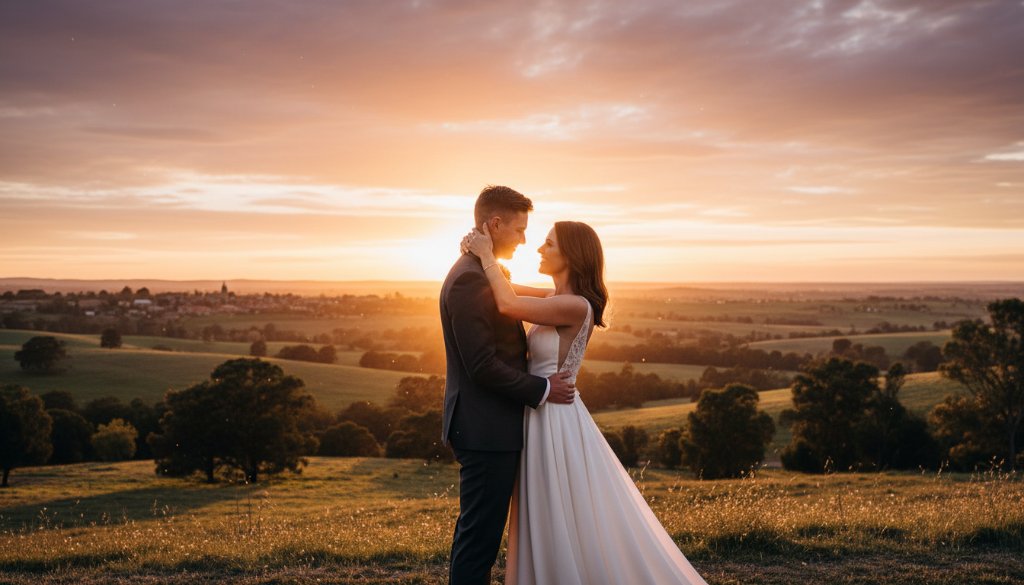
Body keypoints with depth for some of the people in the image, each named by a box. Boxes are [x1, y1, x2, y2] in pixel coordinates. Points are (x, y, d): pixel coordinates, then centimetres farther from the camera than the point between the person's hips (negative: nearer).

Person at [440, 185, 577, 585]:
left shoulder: (481, 275, 15)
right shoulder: (469, 280, -18)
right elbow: (484, 366, -22)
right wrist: (542, 389, -13)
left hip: (489, 429, 10)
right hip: (486, 430, -10)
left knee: (479, 533, 16)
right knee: (480, 534, -3)